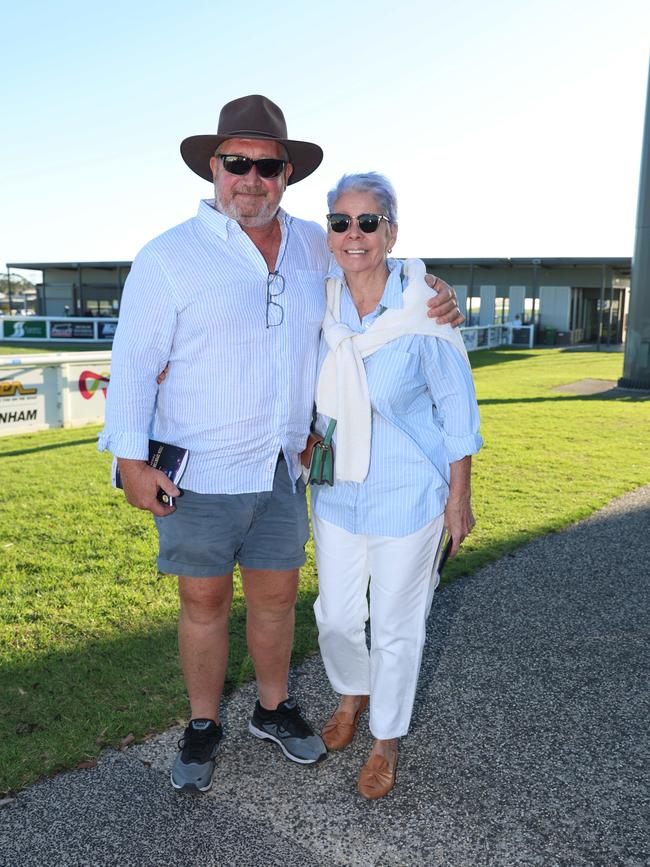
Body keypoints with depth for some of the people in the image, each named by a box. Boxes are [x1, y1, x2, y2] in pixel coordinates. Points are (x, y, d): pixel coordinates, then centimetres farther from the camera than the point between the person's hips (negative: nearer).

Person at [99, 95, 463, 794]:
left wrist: (434, 294, 2)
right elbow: (135, 360, -8)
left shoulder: (313, 247, 5)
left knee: (276, 597, 16)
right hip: (198, 475, -3)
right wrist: (130, 458, -12)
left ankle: (273, 709, 40)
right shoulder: (169, 257, -8)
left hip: (281, 470, 4)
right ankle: (203, 727, 33)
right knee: (204, 603, 10)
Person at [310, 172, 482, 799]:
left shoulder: (424, 313, -19)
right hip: (336, 493, 4)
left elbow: (457, 409, -9)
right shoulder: (319, 305, -6)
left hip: (406, 498, -4)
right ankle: (351, 695, 51)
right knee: (336, 615, 17)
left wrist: (459, 498, -6)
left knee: (395, 626, 12)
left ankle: (387, 739, 38)